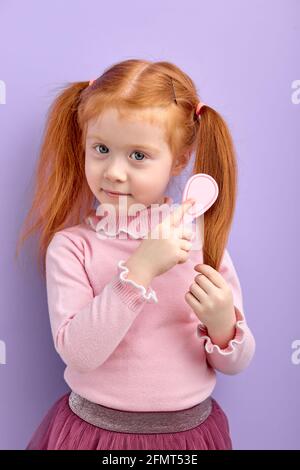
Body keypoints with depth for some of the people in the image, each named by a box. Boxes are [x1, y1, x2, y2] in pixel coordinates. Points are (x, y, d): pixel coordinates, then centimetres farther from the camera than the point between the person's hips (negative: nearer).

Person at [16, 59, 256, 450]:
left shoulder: (203, 241, -9)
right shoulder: (71, 246, -13)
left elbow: (235, 363, -2)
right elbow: (77, 351, -23)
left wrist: (223, 327, -23)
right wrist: (139, 270, -31)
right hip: (93, 429, -1)